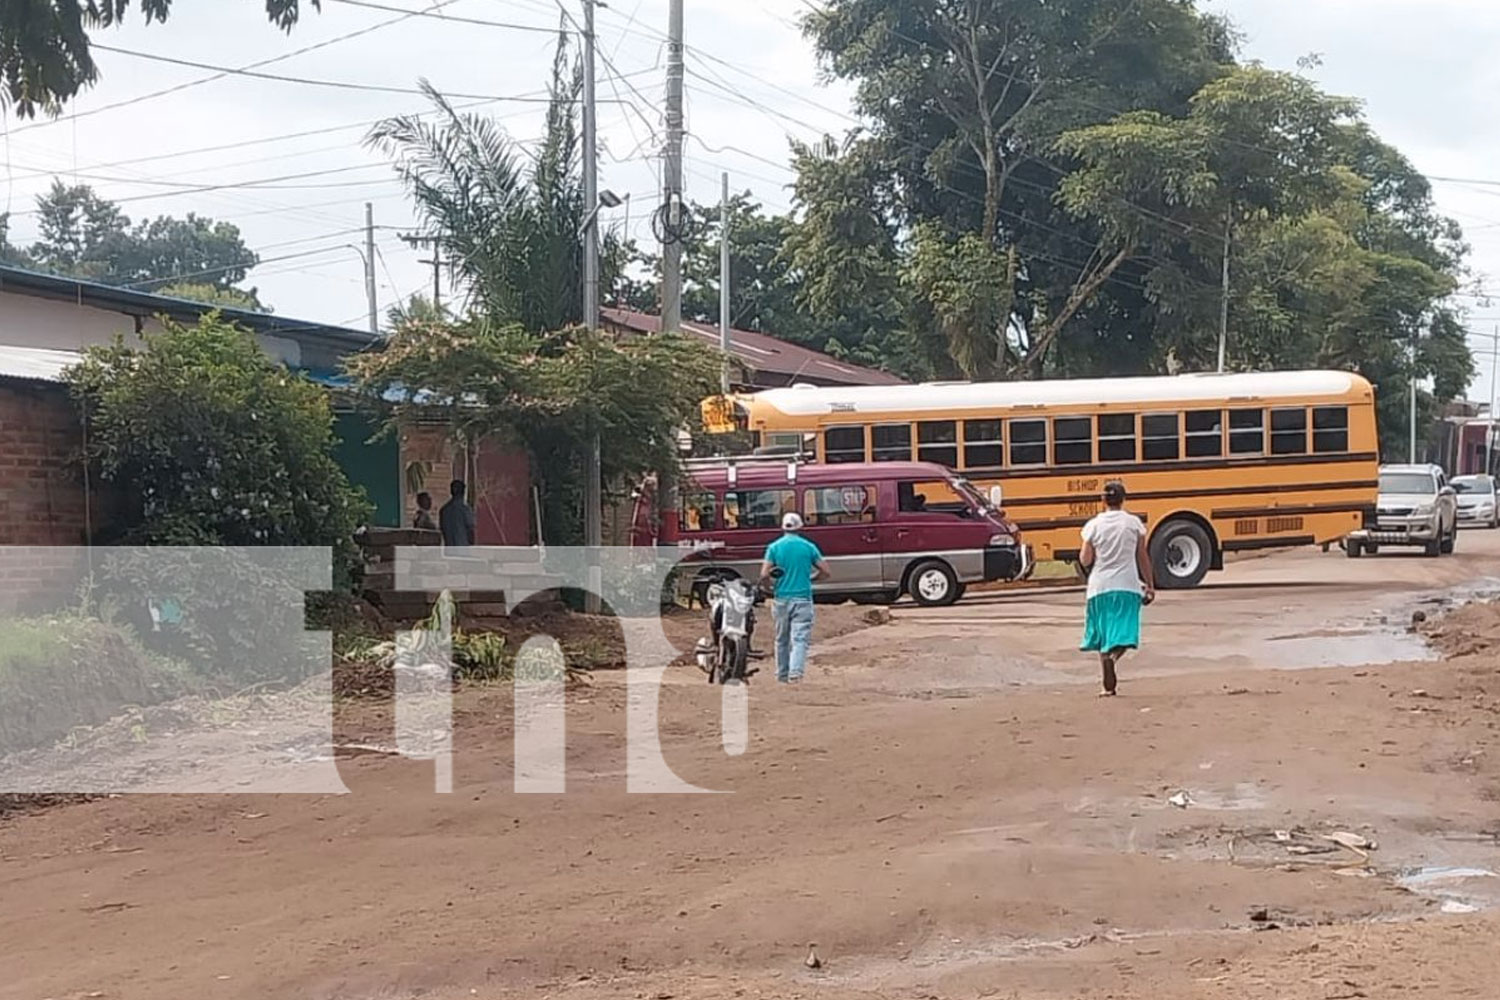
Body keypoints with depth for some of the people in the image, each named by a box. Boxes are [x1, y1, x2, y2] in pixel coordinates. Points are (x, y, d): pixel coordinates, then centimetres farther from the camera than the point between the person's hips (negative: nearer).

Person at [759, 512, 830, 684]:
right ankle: (795, 672, -23)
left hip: (782, 599, 2)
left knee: (782, 639, 15)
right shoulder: (808, 547, 1)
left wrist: (770, 585, 14)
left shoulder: (774, 547, 0)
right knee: (800, 638, -5)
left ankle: (782, 675, 22)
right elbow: (825, 572, 3)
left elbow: (764, 576, -7)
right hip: (803, 599, -2)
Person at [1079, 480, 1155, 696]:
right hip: (1128, 585, -1)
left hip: (1100, 587, 1)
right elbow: (1143, 558, 3)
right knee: (1123, 632, 1)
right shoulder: (1134, 523, 0)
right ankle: (1113, 656, -32)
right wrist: (1150, 585, 11)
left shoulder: (1094, 525, -2)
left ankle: (1108, 685, 10)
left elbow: (1085, 560, -3)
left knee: (1104, 635, 11)